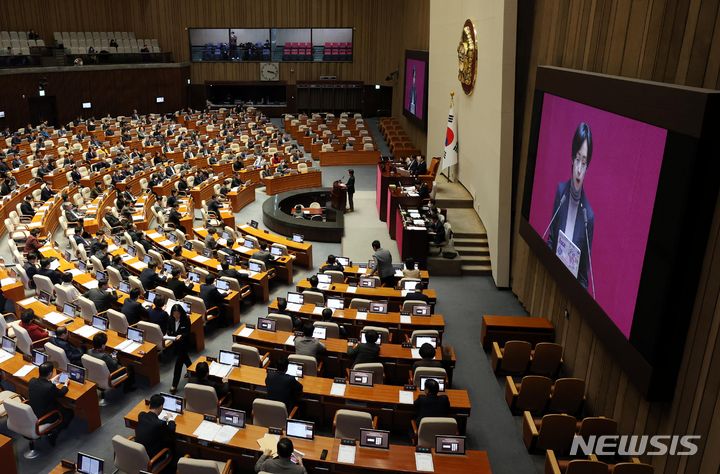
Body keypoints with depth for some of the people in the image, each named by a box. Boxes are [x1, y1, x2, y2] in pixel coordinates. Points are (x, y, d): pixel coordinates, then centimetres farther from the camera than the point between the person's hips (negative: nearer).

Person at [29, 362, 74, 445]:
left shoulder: (32, 381, -14)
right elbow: (61, 393, -9)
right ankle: (53, 433, 3)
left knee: (59, 405, 27)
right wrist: (65, 384, 10)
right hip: (44, 418, -7)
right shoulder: (50, 387, -32)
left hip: (32, 414, 7)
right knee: (69, 413, 14)